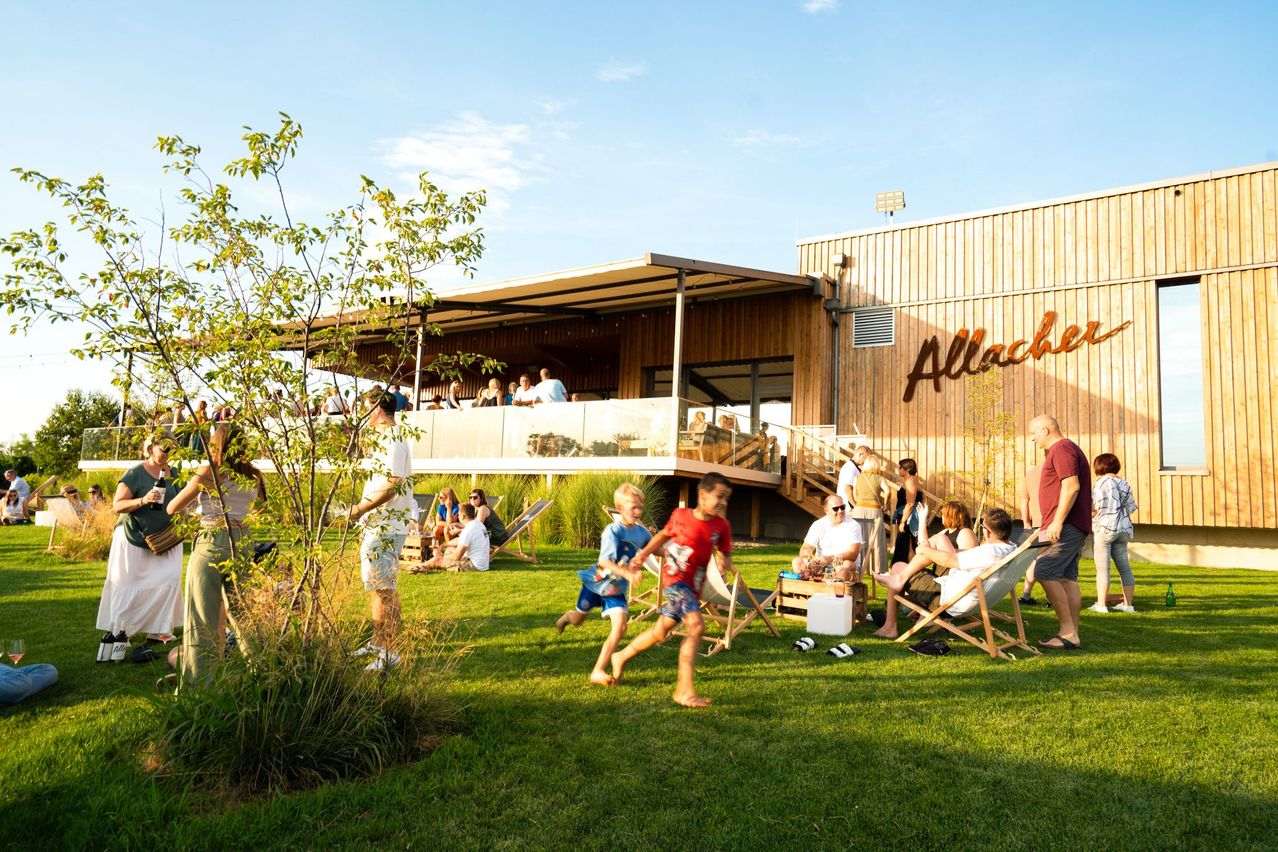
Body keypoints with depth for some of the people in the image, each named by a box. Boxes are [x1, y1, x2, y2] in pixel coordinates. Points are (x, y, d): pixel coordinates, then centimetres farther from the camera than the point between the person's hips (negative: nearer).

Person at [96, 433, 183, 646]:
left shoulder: (171, 473, 9)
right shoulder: (135, 474, -9)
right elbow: (117, 506, -12)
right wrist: (143, 500, -27)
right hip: (135, 540, -5)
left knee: (169, 582, -3)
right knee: (129, 585, 1)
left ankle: (159, 629, 7)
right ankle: (118, 630, 14)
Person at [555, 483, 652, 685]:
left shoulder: (642, 532, -8)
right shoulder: (613, 531, -25)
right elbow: (605, 562, -36)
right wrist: (628, 574, -50)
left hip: (617, 590, 3)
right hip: (596, 583, -3)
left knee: (620, 627, -15)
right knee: (577, 621, 18)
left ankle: (598, 671, -9)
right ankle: (568, 616, 57)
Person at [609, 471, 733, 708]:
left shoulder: (721, 526, -3)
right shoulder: (680, 516, -6)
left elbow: (726, 555, 6)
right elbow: (663, 535, 14)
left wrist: (725, 563, -15)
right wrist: (644, 553, 10)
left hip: (693, 587, 5)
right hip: (675, 580, -5)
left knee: (660, 632, 18)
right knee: (696, 625, -24)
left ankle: (621, 657, 42)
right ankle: (685, 690, -21)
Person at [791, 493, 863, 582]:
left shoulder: (853, 526, -5)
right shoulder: (818, 525, 4)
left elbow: (853, 554, -16)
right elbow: (804, 549, -2)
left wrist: (831, 558, -32)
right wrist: (810, 558, -27)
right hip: (821, 567, 3)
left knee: (848, 565, -36)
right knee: (797, 561, -19)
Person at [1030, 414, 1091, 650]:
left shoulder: (1062, 449, -9)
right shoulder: (1066, 449, 24)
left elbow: (1071, 486, -21)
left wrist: (1057, 522, -22)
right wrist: (1052, 524, 25)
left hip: (1066, 525, -11)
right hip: (1071, 527, 11)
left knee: (1045, 573, -13)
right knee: (1067, 578, 9)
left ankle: (1068, 632, -11)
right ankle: (1071, 634, 10)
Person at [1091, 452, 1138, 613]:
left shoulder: (1102, 482, -7)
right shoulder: (1124, 483, 12)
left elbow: (1096, 507, -14)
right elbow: (1131, 508, 12)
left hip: (1104, 528, -7)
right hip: (1123, 529, 7)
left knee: (1102, 568, -5)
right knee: (1124, 567, 11)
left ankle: (1101, 604, -5)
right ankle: (1128, 604, 14)